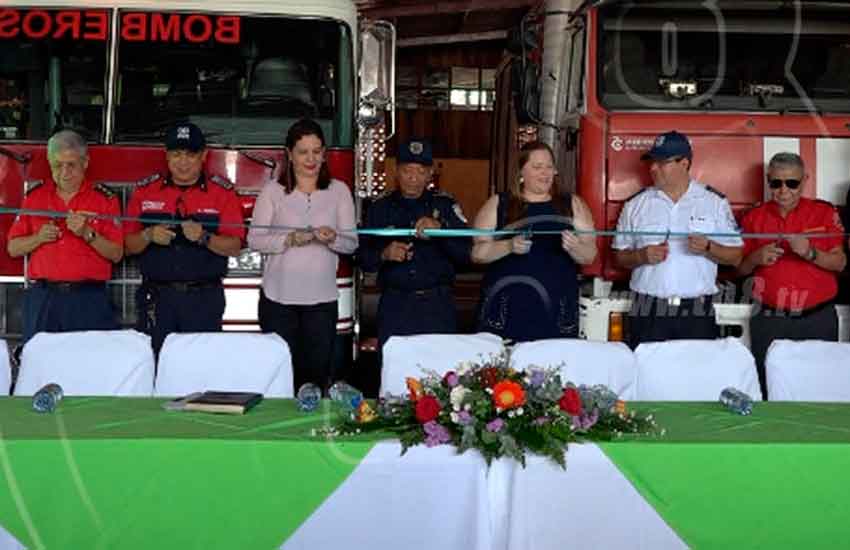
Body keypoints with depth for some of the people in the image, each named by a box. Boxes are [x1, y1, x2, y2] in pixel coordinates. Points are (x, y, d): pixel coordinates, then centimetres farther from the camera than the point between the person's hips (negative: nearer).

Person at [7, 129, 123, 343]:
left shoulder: (104, 198, 3)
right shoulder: (35, 196, 11)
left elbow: (116, 254, -1)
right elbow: (13, 249, 11)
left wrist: (88, 234, -15)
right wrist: (39, 238, -7)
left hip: (89, 299, -2)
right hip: (43, 298, 2)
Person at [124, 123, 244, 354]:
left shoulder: (222, 192, 3)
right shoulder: (145, 191, 8)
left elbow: (234, 247, -2)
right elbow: (129, 245, 8)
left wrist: (204, 238, -19)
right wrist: (149, 236, -12)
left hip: (204, 299, -1)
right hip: (156, 298, 1)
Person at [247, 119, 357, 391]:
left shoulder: (339, 191, 7)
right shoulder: (273, 191, 3)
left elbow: (351, 242, 2)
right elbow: (254, 238, -3)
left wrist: (332, 238, -20)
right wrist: (290, 239, -18)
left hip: (322, 298, 1)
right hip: (278, 297, -1)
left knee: (318, 371, 5)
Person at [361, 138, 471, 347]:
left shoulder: (445, 205, 5)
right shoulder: (381, 208, 9)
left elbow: (467, 252, -5)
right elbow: (364, 259, 8)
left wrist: (440, 228, -20)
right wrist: (384, 254, -13)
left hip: (438, 306, -1)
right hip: (394, 305, 1)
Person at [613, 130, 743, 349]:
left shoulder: (715, 202, 5)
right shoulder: (636, 205, 7)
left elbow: (734, 256, 5)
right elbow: (619, 256, 11)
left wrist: (708, 248, -14)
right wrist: (642, 256, -9)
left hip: (698, 314, -1)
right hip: (647, 314, 1)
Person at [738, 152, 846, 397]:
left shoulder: (825, 213, 4)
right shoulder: (754, 218, 6)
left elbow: (840, 263, 0)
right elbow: (741, 268, 10)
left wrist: (810, 253, -17)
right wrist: (757, 258, -11)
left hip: (818, 320, -1)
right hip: (769, 321, 1)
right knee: (768, 390, 2)